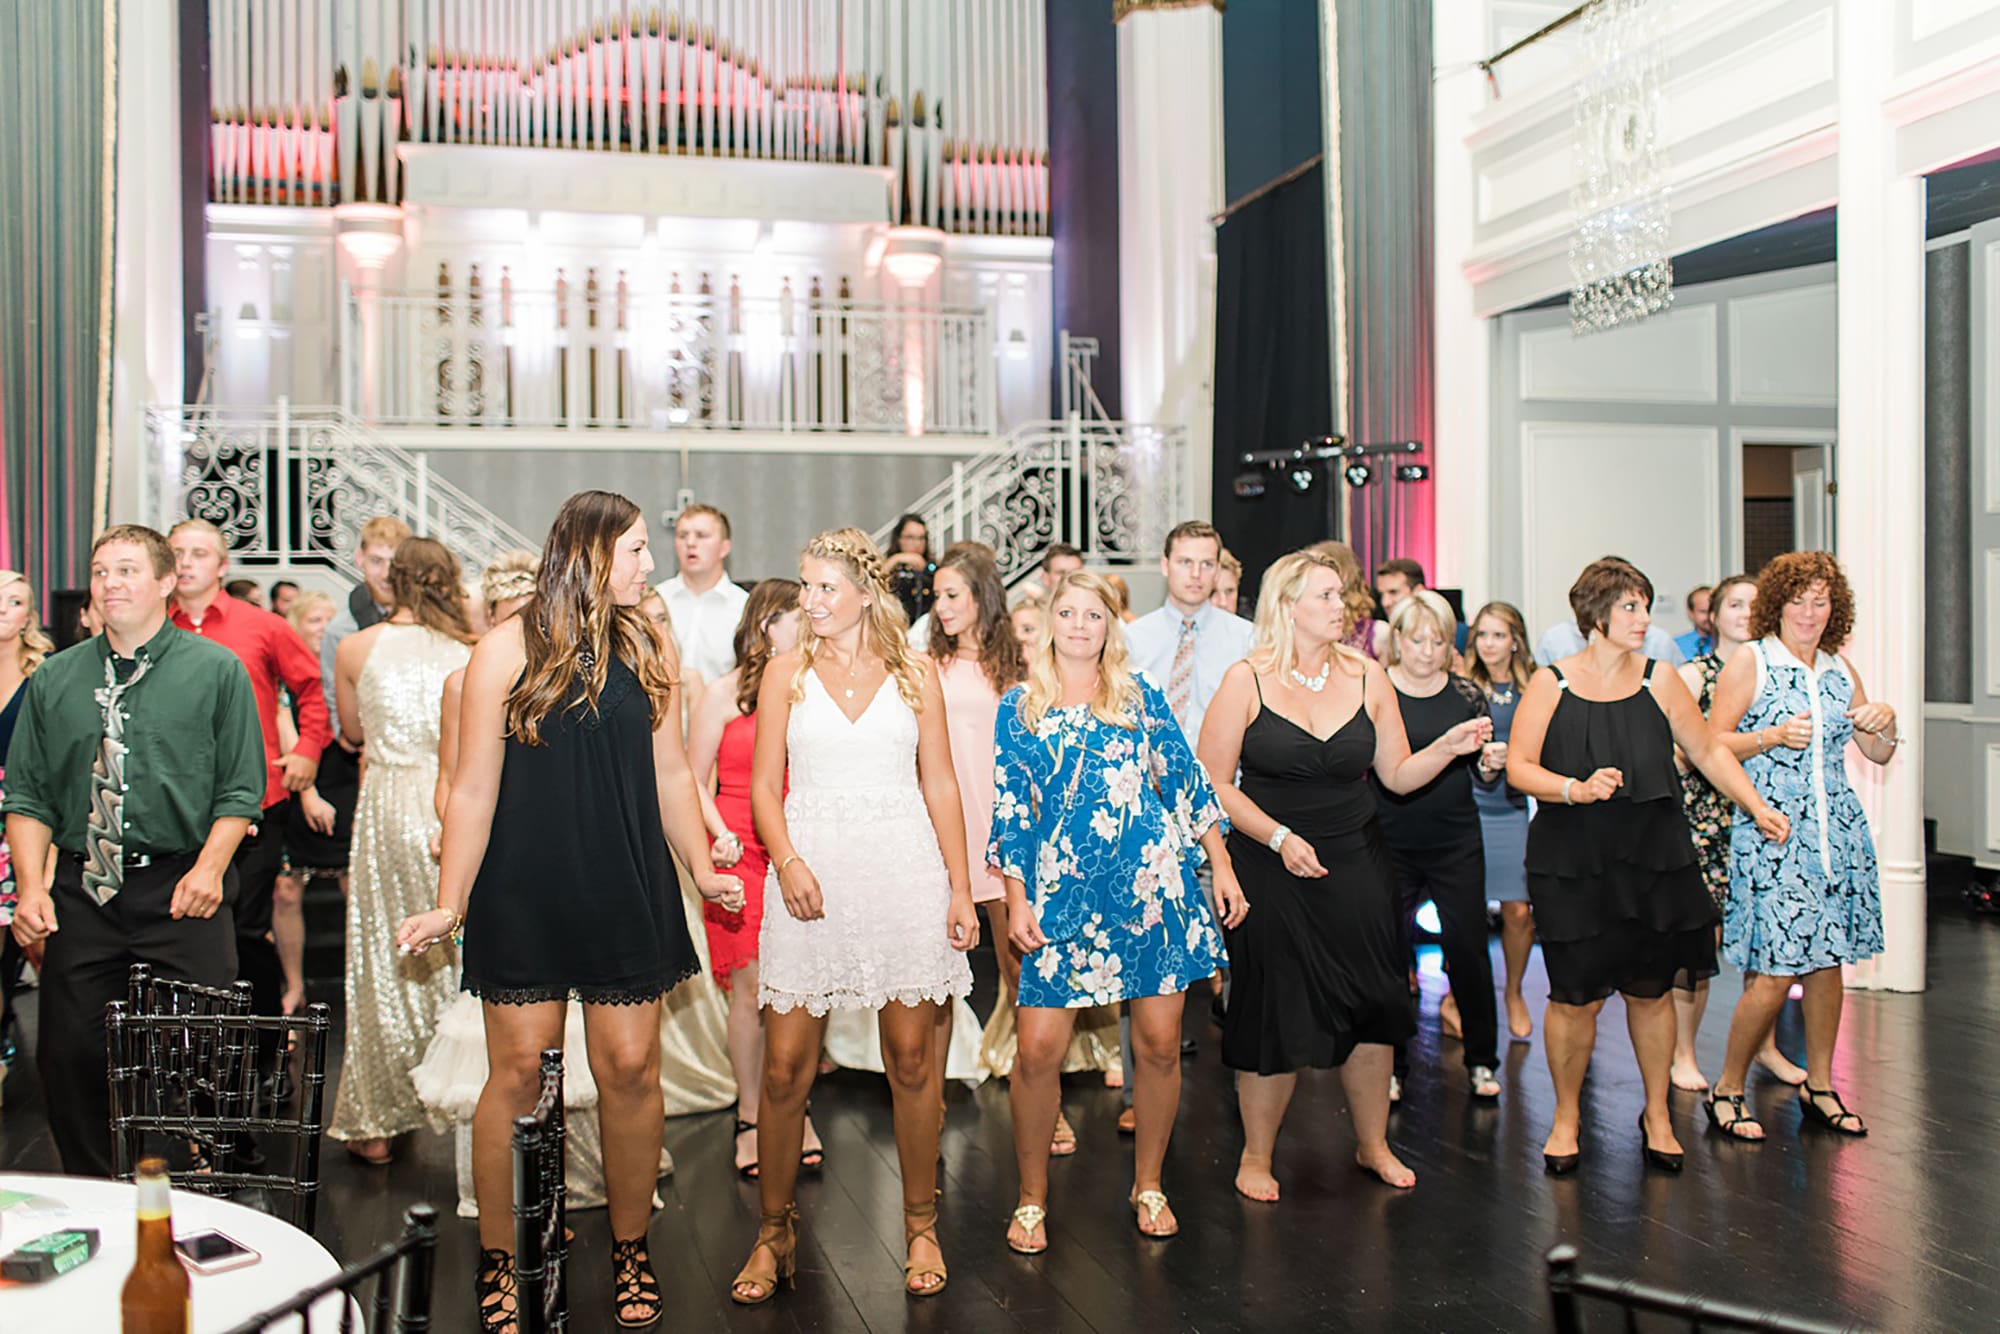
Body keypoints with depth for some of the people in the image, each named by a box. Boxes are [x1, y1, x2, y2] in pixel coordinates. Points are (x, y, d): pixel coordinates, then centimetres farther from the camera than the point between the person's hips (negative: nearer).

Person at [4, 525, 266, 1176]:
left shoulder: (217, 670, 1)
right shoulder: (55, 678, 10)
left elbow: (241, 790, -2)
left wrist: (209, 867, -15)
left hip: (180, 890, -3)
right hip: (82, 892, 3)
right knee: (68, 1055, 7)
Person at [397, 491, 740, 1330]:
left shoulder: (648, 649, 7)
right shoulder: (507, 650, -5)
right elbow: (474, 789, -4)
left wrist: (702, 870, 16)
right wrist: (450, 905, -6)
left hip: (627, 891, 3)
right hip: (524, 892, -3)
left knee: (631, 1069, 4)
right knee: (517, 1071, 2)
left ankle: (630, 1252, 21)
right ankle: (497, 1260, 19)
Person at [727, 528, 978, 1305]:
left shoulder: (914, 675, 7)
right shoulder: (786, 673, 7)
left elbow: (940, 784, 7)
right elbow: (765, 784, 4)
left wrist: (960, 886, 1)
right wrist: (787, 862, -13)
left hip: (904, 869, 0)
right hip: (812, 873, 0)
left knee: (912, 1057, 4)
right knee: (785, 1064, -1)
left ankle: (921, 1226, 20)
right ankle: (775, 1233, 15)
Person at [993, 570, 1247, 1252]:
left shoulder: (1141, 695, 10)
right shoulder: (1019, 707, 8)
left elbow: (1188, 781, 11)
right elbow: (1009, 809, 7)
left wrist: (1222, 867, 7)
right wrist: (1017, 901, 1)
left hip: (1153, 882, 1)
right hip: (1063, 891, -1)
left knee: (1159, 1042, 4)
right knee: (1038, 1047, -7)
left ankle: (1149, 1185, 24)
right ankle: (1032, 1198, 12)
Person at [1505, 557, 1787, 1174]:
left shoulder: (1658, 679, 5)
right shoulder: (1551, 683, -2)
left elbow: (1708, 751, 14)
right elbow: (1518, 767, -6)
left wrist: (1758, 808, 5)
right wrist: (1577, 789, -21)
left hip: (1653, 858, 3)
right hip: (1573, 864, -2)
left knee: (1650, 991, 8)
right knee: (1576, 998, -1)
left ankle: (1657, 1114, 28)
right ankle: (1567, 1115, 20)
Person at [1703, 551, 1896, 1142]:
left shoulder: (1840, 669, 13)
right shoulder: (1749, 662, -2)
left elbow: (1877, 754, 18)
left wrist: (1886, 722, -2)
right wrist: (1774, 736, -18)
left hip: (1837, 828, 6)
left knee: (1827, 959, 9)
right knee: (1774, 972, -8)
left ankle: (1820, 1088, 23)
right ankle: (1727, 1089, 7)